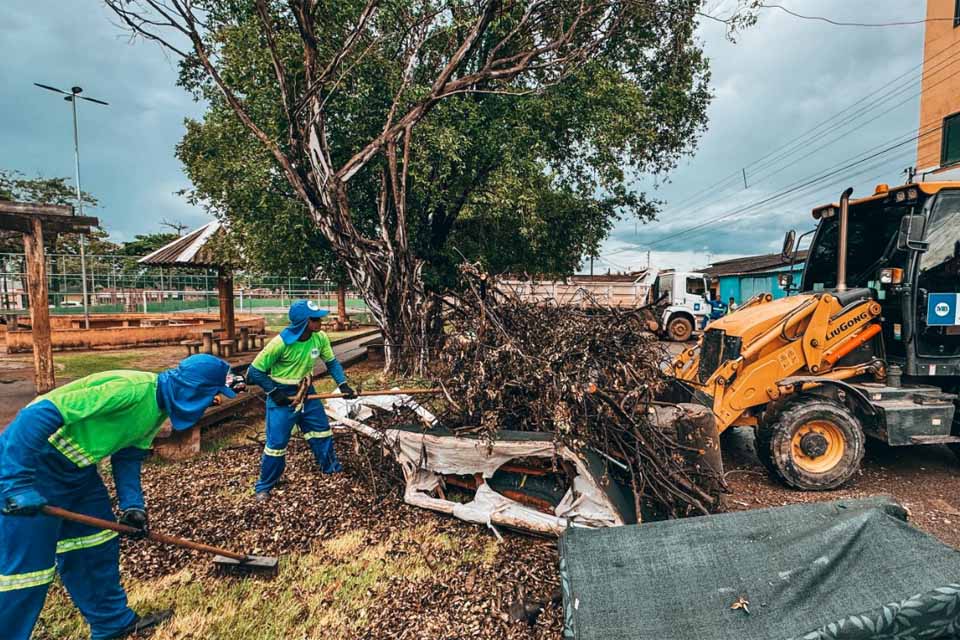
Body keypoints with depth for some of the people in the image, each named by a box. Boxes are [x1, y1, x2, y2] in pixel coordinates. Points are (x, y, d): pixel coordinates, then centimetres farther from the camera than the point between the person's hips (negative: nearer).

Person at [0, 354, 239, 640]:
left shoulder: (159, 407, 0)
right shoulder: (129, 389, -31)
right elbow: (39, 414, -31)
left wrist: (132, 504, -3)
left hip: (77, 466, 9)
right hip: (28, 459, -9)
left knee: (98, 546, 14)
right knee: (26, 565, -2)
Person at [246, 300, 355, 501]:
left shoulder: (320, 338, -14)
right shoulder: (281, 342, -28)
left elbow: (331, 362, 2)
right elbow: (254, 371, -17)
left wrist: (343, 384, -9)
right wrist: (273, 392, -18)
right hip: (282, 395, -5)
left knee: (322, 431, 13)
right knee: (277, 442, -1)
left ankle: (332, 469, 34)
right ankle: (263, 487, 20)